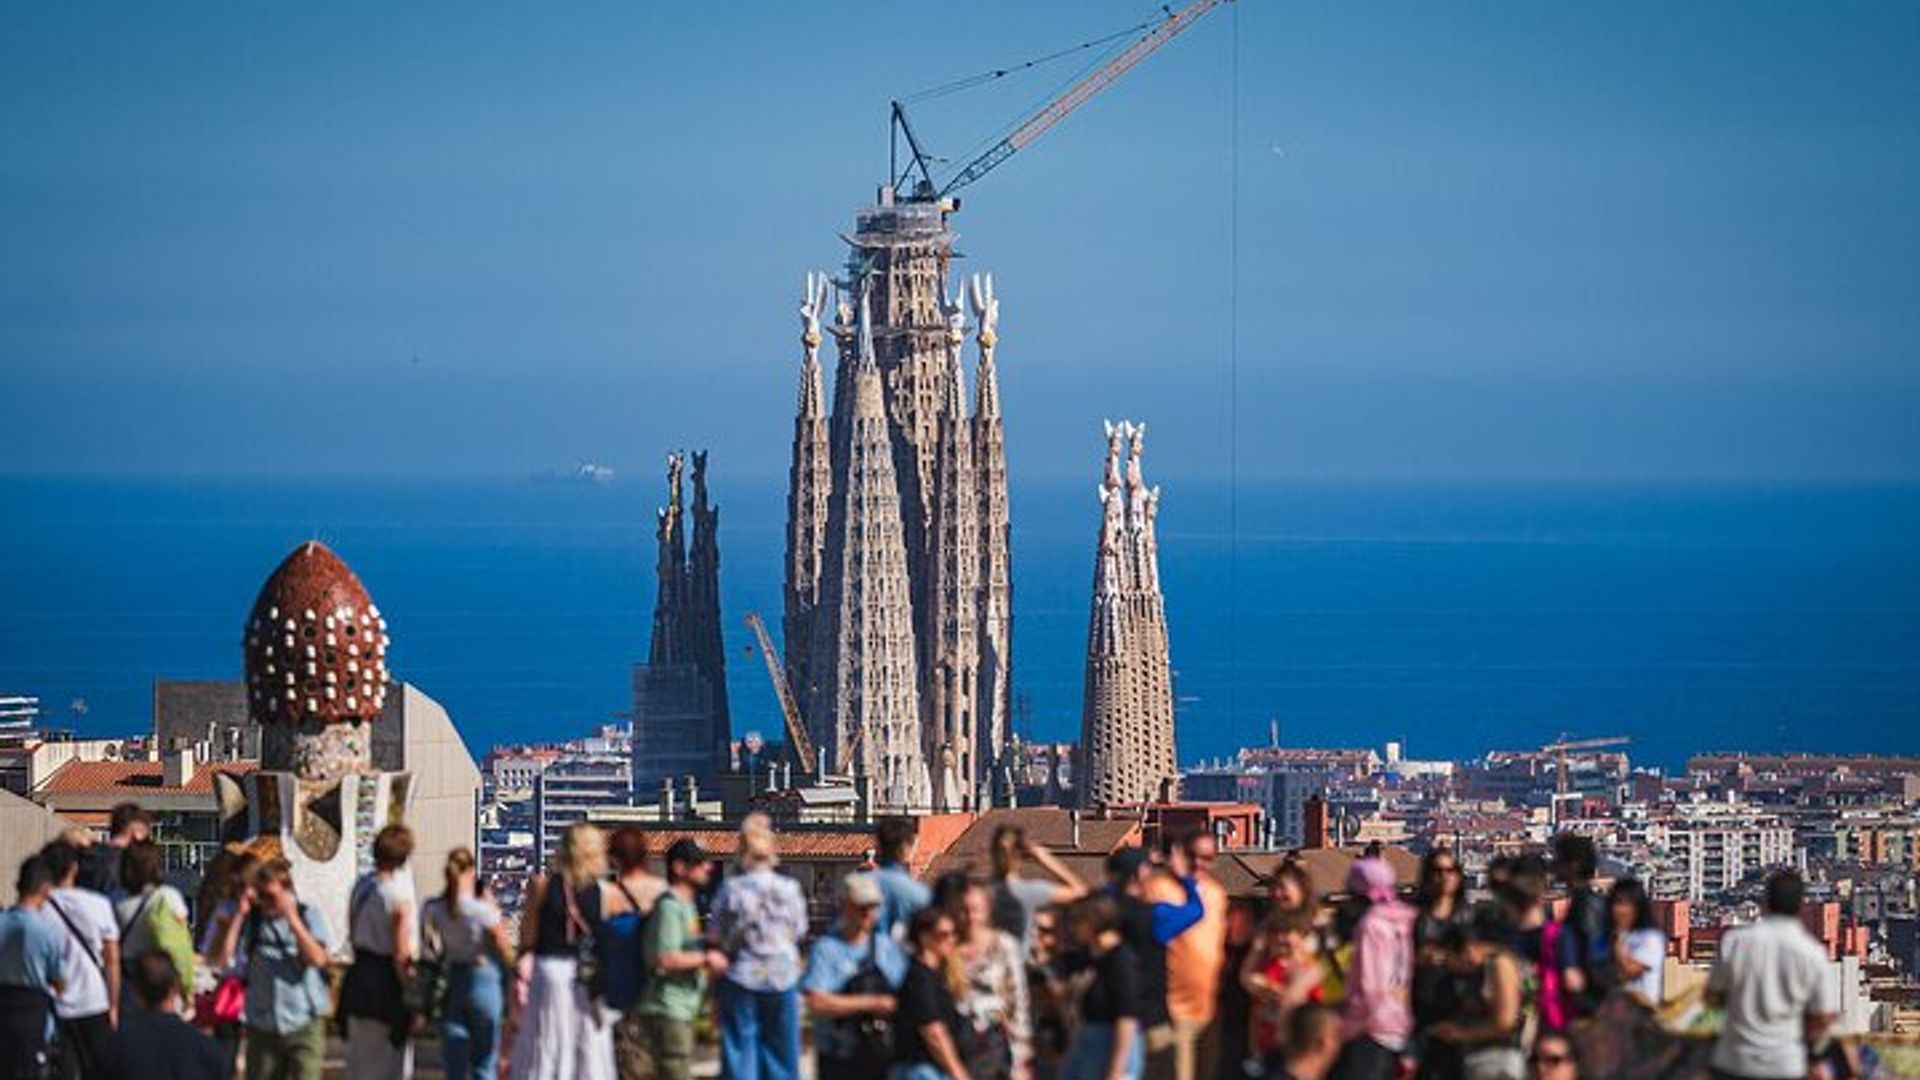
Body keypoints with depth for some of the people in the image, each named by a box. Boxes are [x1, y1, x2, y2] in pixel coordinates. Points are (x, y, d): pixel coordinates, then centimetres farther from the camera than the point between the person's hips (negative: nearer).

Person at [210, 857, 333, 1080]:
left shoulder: (308, 915, -1)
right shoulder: (251, 920, 3)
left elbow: (318, 959, -15)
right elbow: (222, 959, -7)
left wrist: (291, 917, -17)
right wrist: (239, 915, -8)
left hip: (304, 1025, -3)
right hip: (262, 1026, 3)